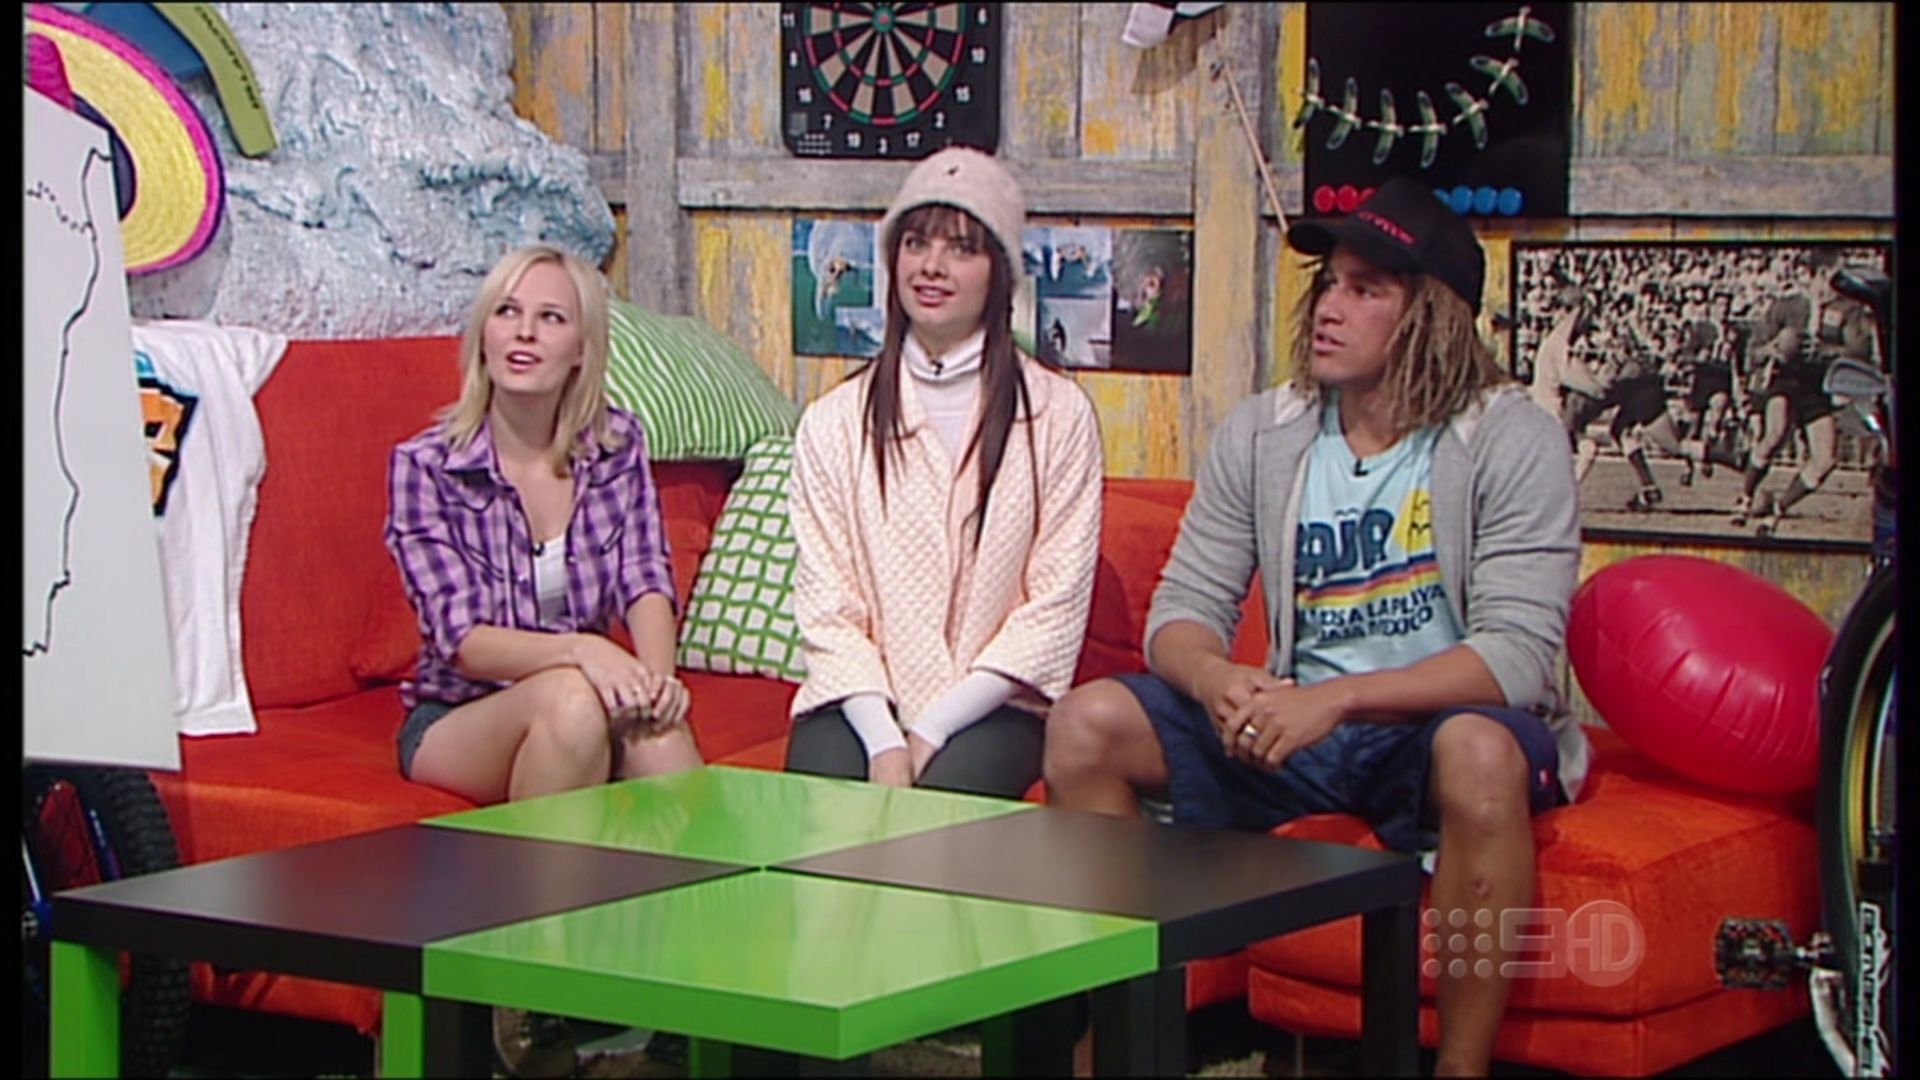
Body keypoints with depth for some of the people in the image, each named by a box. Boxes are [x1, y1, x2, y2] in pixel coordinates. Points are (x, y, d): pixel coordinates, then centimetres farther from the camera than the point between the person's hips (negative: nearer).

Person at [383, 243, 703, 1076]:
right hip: (458, 721, -2)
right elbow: (462, 638, -16)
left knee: (655, 721, -33)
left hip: (589, 701, 2)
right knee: (572, 701, -35)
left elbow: (645, 581, -6)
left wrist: (655, 671, -29)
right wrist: (583, 652, -34)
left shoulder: (616, 444, 4)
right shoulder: (425, 464, -8)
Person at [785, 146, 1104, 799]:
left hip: (988, 711, -1)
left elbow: (1056, 606, -1)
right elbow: (825, 606, 3)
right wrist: (882, 740, -13)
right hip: (860, 705, 1)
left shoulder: (1058, 415, 3)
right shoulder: (833, 423, 8)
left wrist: (934, 728, -9)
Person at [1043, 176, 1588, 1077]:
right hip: (1293, 732, 5)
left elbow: (1519, 653, -19)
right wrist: (1216, 679, -24)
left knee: (1478, 750, -39)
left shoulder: (1511, 441, -10)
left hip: (1432, 730, -4)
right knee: (1086, 723, -14)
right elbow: (1182, 607, 2)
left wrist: (1337, 699, -31)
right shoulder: (1261, 434, 4)